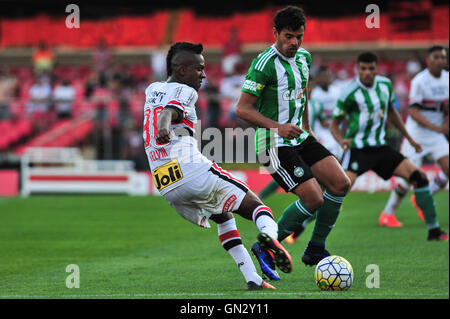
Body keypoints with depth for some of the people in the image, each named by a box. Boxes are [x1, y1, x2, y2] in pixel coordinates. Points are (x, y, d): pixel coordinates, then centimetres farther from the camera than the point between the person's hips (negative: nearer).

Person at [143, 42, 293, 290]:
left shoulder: (152, 90, 25)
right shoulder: (184, 92, 2)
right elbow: (168, 112, -21)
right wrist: (164, 128, -39)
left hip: (167, 189, 7)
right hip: (193, 171, -7)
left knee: (223, 217, 26)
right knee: (254, 205, 0)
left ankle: (252, 279, 10)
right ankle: (269, 233, -37)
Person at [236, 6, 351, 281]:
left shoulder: (304, 57, 8)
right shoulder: (264, 64, -17)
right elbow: (243, 109, -18)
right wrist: (278, 127, -27)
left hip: (299, 138, 8)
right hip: (274, 145, -8)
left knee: (340, 183, -2)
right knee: (314, 199, -15)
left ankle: (315, 249, 11)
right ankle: (265, 248, 2)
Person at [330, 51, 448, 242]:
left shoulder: (385, 85, 3)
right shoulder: (350, 93, -14)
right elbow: (334, 123, -5)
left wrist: (409, 139, 23)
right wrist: (342, 141, -25)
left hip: (379, 147, 6)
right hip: (357, 149, -6)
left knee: (418, 177, -4)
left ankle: (433, 230, 4)